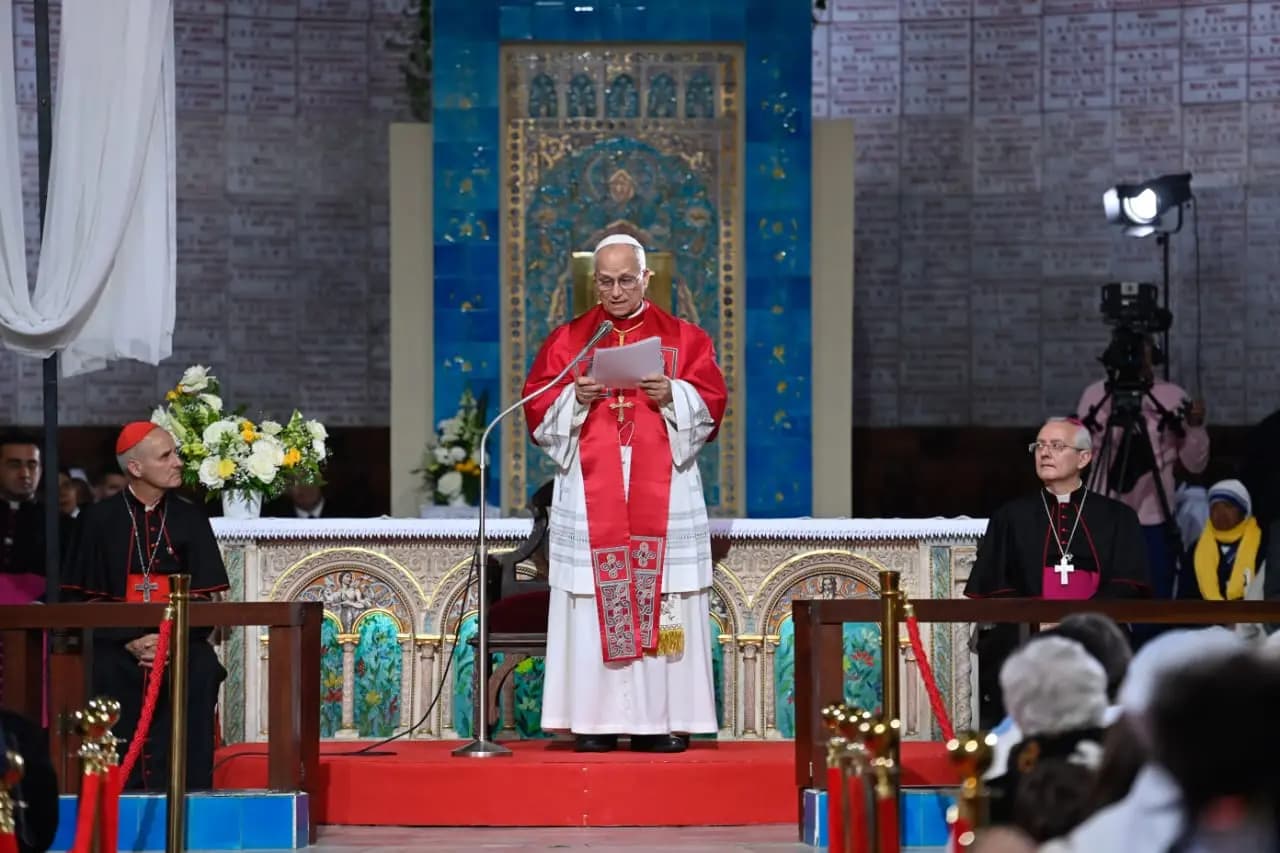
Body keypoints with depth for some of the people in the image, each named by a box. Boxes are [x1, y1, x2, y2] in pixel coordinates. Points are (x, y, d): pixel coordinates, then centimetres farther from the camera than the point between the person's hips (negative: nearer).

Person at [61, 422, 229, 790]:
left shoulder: (190, 519, 8)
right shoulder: (100, 520, 5)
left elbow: (202, 598, 4)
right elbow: (87, 598, 3)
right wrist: (131, 642, -13)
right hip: (119, 649, -1)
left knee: (202, 670, -31)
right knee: (101, 670, -33)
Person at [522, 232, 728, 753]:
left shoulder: (684, 339, 9)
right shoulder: (567, 340, 10)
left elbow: (710, 406, 2)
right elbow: (539, 411, 5)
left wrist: (671, 396, -16)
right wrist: (575, 399, -14)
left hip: (663, 495, 0)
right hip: (589, 496, 0)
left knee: (663, 602, -4)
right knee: (594, 603, -4)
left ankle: (662, 720, -1)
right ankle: (597, 721, -1)